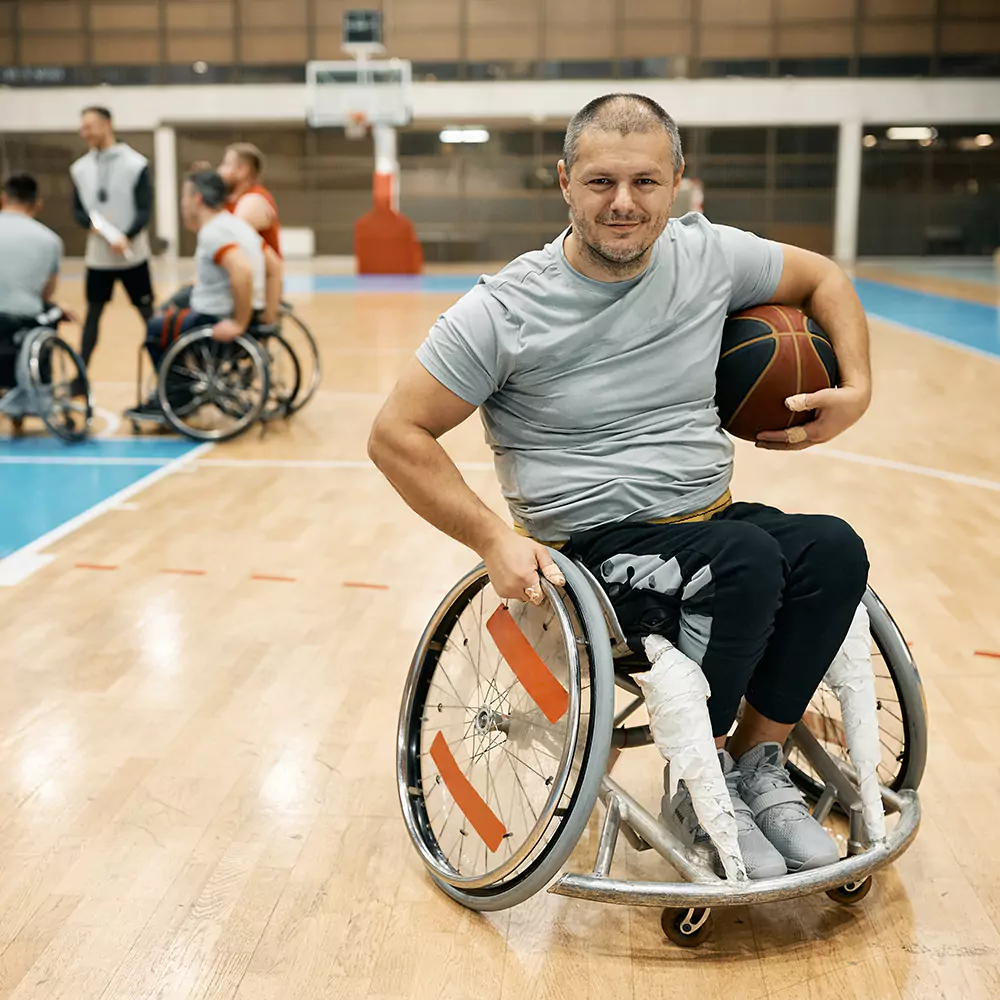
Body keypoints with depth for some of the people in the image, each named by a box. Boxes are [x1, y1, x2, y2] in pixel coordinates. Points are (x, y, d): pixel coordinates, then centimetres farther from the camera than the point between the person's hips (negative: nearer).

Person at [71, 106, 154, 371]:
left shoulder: (135, 163, -7)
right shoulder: (80, 168, 6)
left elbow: (145, 210, -10)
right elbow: (77, 210, 9)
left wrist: (126, 238, -23)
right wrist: (92, 223, -13)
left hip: (132, 254, -3)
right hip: (98, 255, 4)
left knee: (148, 312, 4)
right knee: (93, 312, 9)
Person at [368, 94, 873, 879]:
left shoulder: (709, 256, 1)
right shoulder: (505, 312, -11)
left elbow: (822, 278, 18)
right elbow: (397, 436, -7)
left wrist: (858, 386, 3)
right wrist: (494, 540, -16)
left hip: (713, 516, 5)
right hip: (594, 550, -5)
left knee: (833, 550, -24)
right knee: (746, 560, -32)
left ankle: (759, 766, -6)